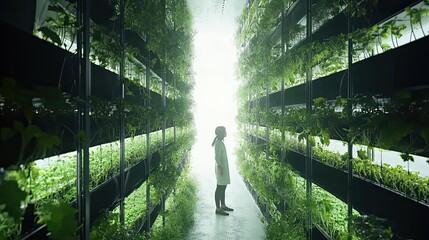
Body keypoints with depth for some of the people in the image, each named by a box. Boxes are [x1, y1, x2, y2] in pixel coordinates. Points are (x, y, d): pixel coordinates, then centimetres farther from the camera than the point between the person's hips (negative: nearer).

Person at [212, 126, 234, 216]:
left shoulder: (221, 142, 12)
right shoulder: (218, 143, -17)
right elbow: (217, 157, -21)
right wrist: (220, 168, -21)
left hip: (224, 168, 10)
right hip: (221, 168, -10)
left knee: (223, 187, 16)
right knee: (220, 188, -4)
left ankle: (223, 206, 27)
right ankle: (218, 209, 2)